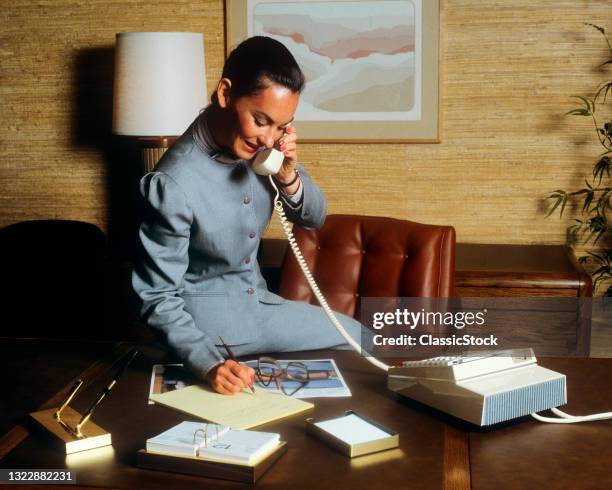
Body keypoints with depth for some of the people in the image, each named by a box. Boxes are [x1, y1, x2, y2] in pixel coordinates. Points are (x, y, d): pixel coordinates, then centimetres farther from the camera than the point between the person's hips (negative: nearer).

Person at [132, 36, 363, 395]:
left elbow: (314, 218, -1)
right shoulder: (173, 184, -29)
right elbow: (159, 297, -22)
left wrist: (288, 174, -21)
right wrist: (209, 363, -37)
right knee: (357, 339, -1)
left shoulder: (258, 142, -12)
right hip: (210, 318, -6)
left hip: (253, 296, 7)